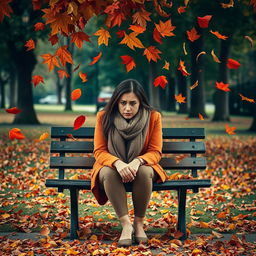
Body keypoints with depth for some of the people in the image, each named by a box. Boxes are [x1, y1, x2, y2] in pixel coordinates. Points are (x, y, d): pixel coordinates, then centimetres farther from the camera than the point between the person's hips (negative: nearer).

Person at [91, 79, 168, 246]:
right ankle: (126, 224, -31)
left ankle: (139, 223, -19)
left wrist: (138, 161, -33)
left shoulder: (153, 117, -11)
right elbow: (99, 151, -11)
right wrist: (118, 163, -33)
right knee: (107, 173, -35)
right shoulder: (104, 117, -11)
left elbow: (155, 152, -10)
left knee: (145, 171, -35)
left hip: (141, 166, 0)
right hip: (111, 166, 0)